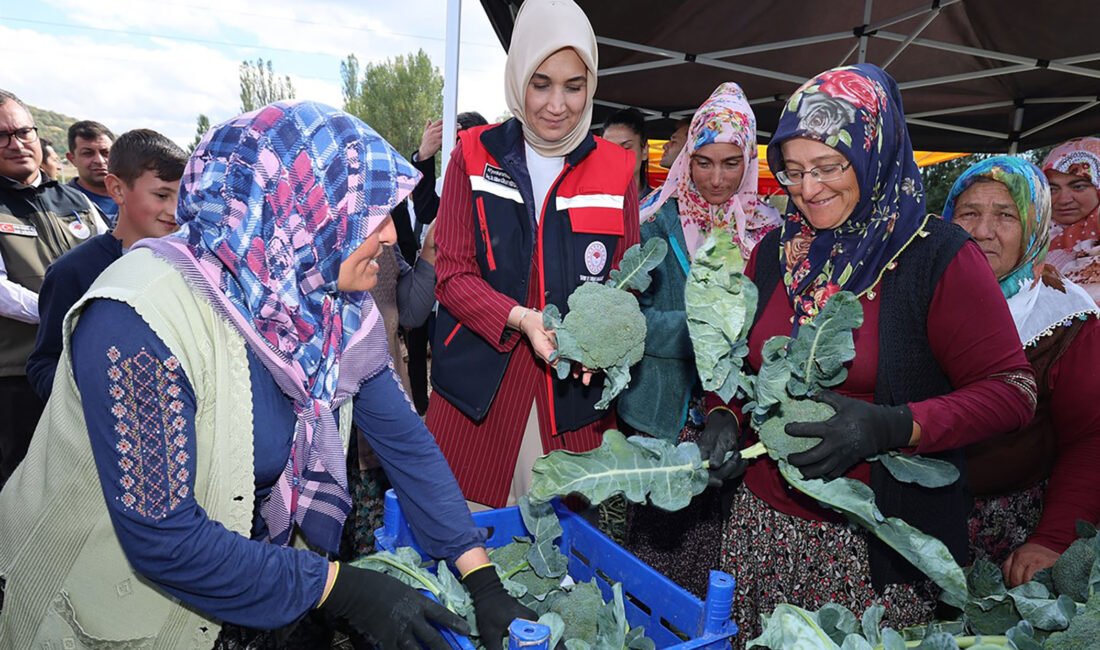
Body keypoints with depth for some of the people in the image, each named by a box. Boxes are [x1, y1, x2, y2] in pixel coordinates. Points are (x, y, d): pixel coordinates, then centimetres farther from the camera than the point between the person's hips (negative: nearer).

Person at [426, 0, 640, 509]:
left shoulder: (615, 170, 5)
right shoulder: (475, 155, 3)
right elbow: (451, 274, -1)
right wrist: (522, 318, -19)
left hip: (574, 389, 1)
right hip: (478, 384, 0)